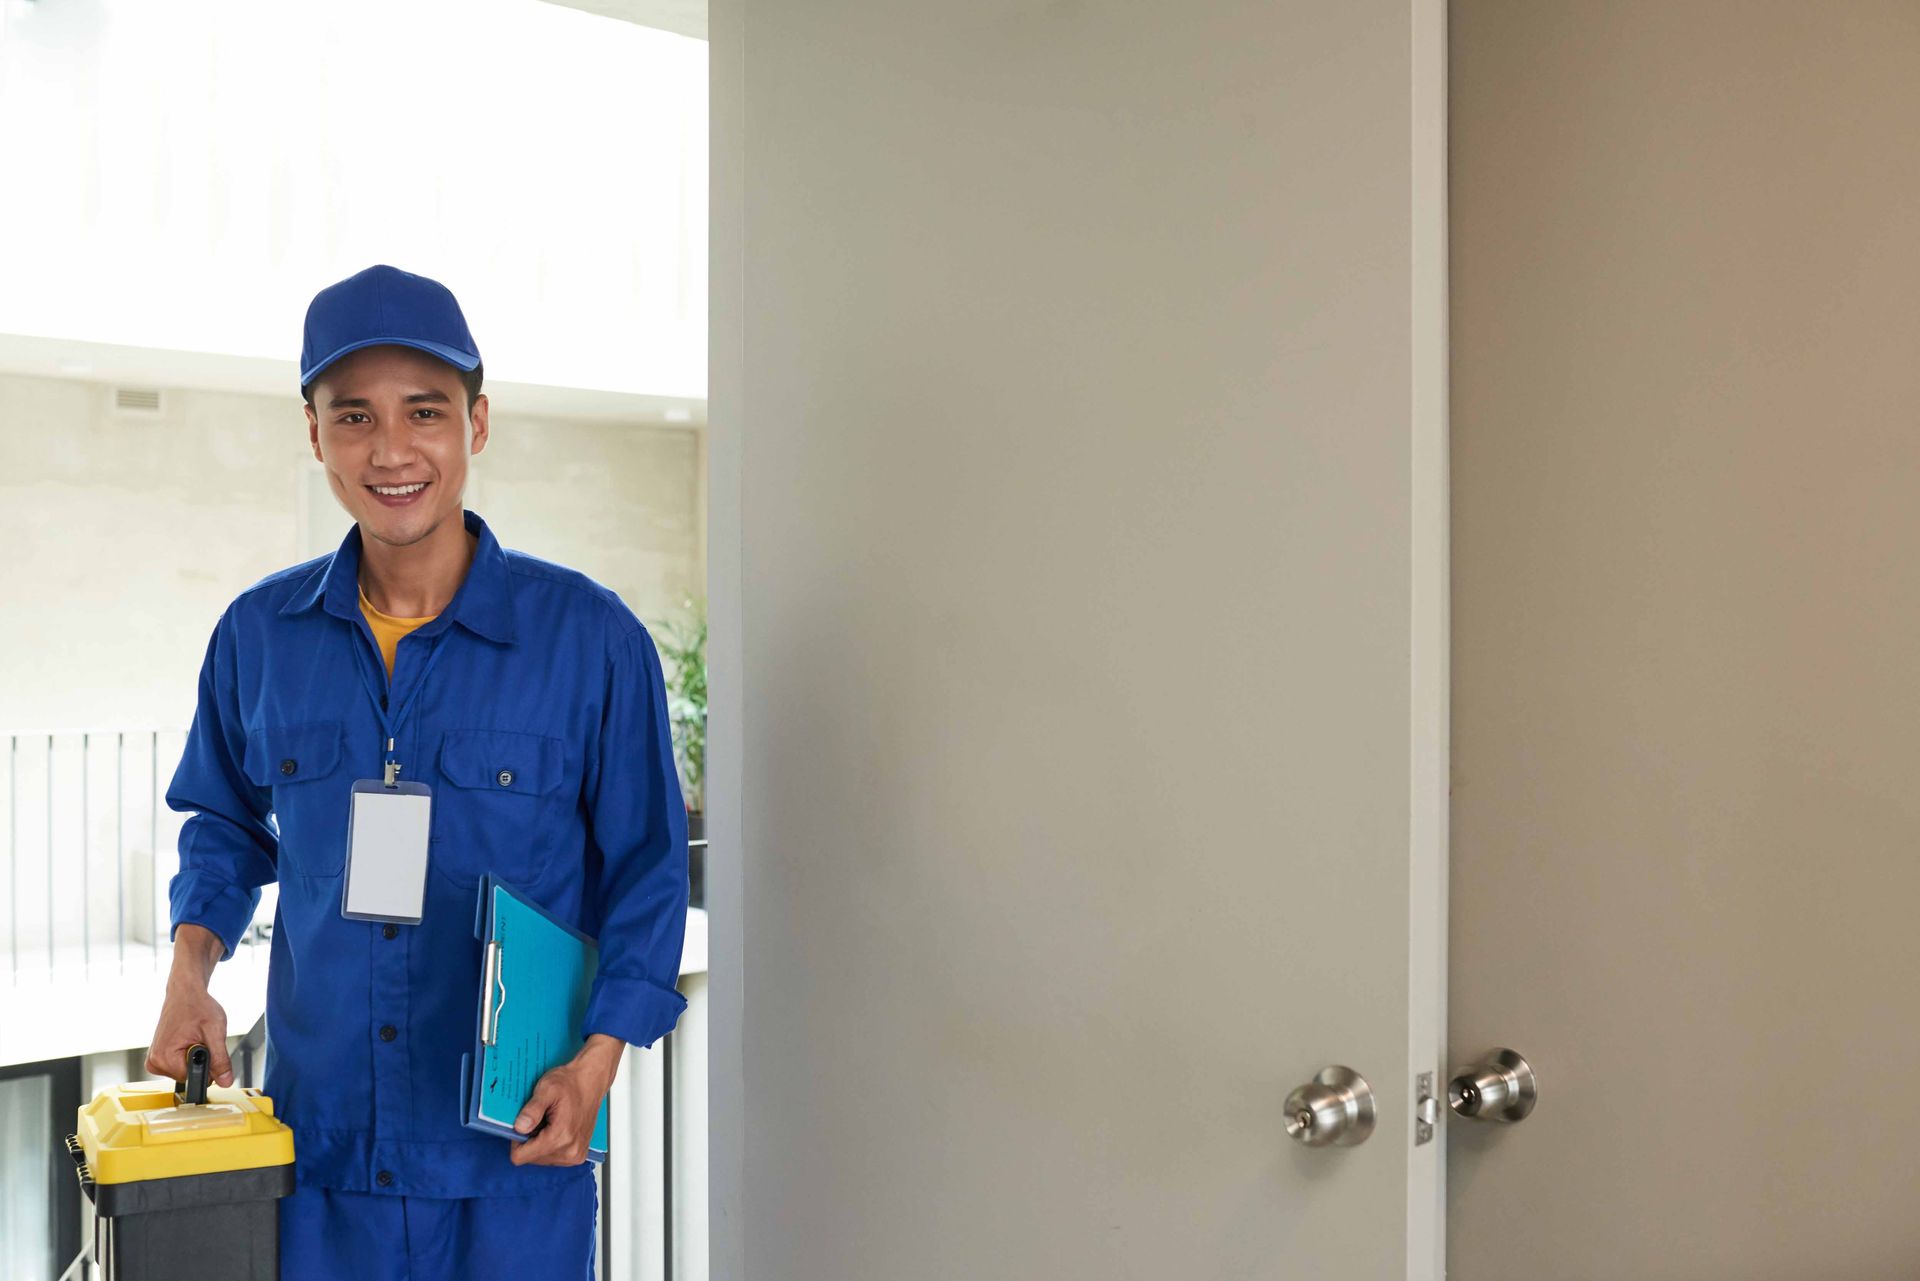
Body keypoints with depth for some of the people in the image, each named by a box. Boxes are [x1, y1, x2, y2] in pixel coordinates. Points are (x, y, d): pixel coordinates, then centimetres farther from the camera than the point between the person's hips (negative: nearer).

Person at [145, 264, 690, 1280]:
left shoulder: (593, 638, -9)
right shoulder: (259, 636, 1)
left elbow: (646, 870, -3)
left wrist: (598, 1058, -12)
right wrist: (190, 975, 1)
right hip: (315, 1142, 3)